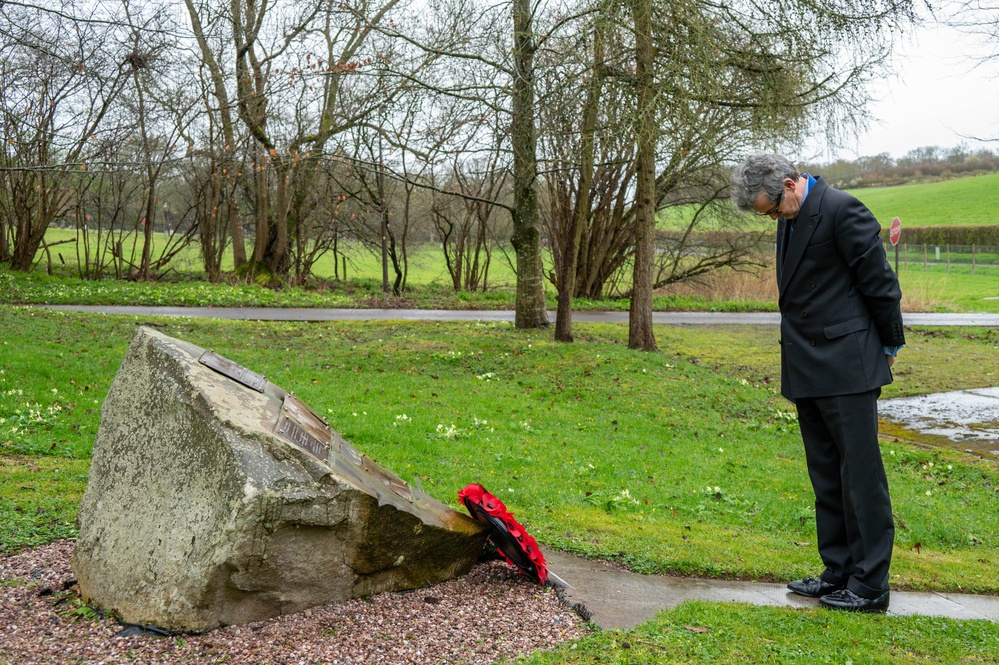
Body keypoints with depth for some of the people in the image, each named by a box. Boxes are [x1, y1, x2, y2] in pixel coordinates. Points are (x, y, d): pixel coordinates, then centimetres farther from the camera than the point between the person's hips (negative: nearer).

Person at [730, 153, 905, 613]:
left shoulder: (842, 210, -15)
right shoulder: (791, 218, 12)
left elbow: (879, 282, -11)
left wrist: (890, 345, -1)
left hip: (846, 365, -9)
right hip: (807, 368, 9)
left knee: (860, 472, -3)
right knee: (825, 476, 13)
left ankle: (870, 584, 3)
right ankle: (838, 572, 22)